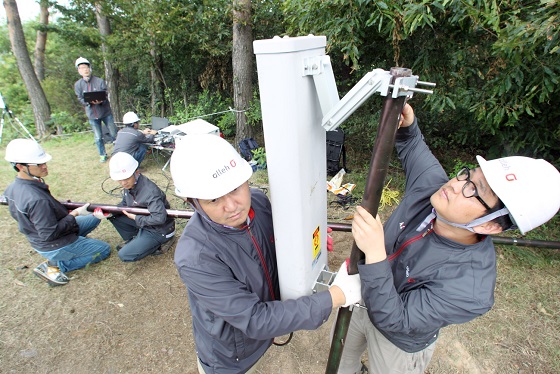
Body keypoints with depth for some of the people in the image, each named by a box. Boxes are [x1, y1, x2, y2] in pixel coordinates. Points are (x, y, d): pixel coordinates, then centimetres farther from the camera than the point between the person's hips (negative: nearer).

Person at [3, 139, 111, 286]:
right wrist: (74, 214, -21)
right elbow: (50, 234, -28)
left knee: (94, 218, 19)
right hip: (55, 248, -8)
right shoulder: (37, 199, -36)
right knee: (104, 249, 7)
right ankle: (54, 266, 2)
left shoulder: (12, 188, -7)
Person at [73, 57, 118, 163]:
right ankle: (102, 154, 26)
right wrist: (90, 102, -23)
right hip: (92, 114, 2)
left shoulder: (100, 81, -7)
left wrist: (100, 101, -30)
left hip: (105, 112, -2)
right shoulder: (78, 84, 0)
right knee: (98, 137, 10)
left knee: (114, 134, 6)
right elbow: (80, 99, -1)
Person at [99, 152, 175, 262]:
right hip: (143, 220, 9)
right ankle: (131, 240, 17)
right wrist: (108, 212, -8)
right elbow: (125, 204, 11)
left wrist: (135, 218, -24)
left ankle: (160, 243, 1)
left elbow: (160, 218, -39)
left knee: (124, 255, -13)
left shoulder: (150, 191, -32)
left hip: (159, 230, -8)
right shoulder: (129, 185, -5)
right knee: (113, 215, 4)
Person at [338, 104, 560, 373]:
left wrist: (375, 255, -49)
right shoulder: (431, 183, -23)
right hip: (361, 291, 6)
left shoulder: (469, 288, -39)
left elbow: (395, 323, -37)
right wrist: (406, 125, -23)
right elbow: (412, 148, -2)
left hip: (398, 342, -5)